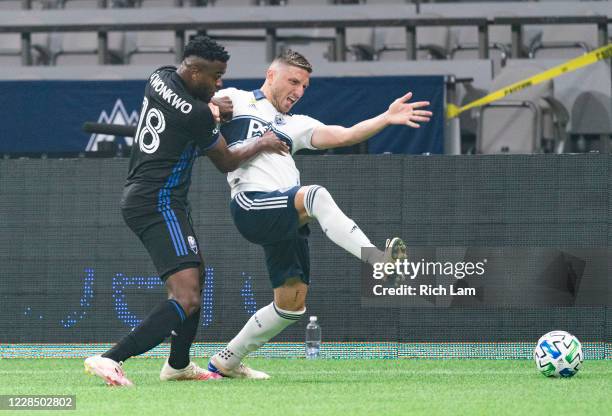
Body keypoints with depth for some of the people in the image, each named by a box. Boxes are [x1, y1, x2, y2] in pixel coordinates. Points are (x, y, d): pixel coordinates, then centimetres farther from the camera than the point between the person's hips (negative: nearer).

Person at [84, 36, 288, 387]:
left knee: (196, 274, 28)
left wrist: (213, 108, 11)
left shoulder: (159, 79, 4)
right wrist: (262, 146, 13)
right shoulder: (197, 116, -20)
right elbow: (227, 162, -3)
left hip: (139, 198, 10)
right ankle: (110, 360, -31)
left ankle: (179, 365, 39)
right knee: (187, 299, -20)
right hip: (160, 206, -10)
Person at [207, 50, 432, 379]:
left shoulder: (294, 126, 27)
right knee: (315, 195, -33)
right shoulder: (235, 101, 14)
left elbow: (342, 136, 14)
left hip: (287, 221, 7)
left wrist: (387, 119, 1)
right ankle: (377, 259, -46)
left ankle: (226, 361, 18)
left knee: (292, 304, 4)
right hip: (252, 204, -7)